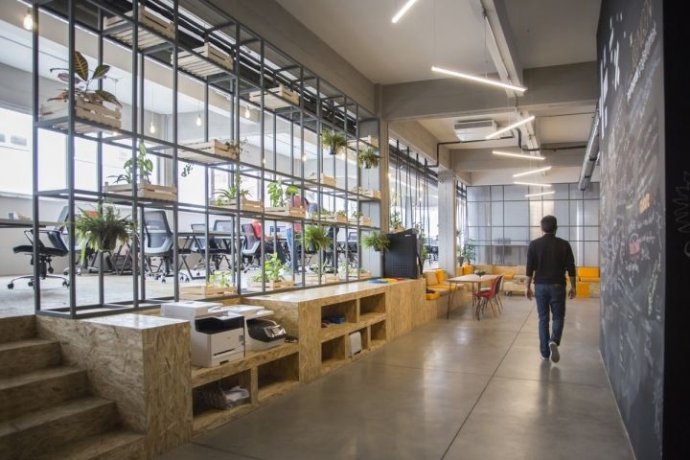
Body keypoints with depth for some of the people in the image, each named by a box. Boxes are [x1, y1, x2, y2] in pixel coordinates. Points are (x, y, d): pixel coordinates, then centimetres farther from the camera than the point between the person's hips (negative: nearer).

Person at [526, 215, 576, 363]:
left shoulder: (534, 244, -3)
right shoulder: (564, 245, -2)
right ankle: (553, 341, -14)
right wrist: (573, 287, 9)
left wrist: (528, 286, 5)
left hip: (540, 285, 1)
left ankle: (544, 351, 11)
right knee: (558, 317, 11)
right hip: (557, 286, -1)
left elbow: (530, 268, -3)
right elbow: (571, 268, -1)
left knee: (543, 318, 9)